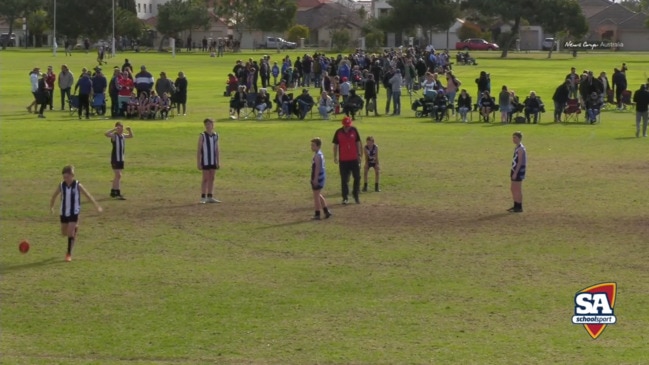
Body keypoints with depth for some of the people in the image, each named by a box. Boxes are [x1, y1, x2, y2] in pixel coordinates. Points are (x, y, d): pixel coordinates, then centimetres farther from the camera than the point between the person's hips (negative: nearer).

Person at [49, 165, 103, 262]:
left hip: (74, 213, -4)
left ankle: (69, 254, -2)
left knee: (70, 233, -10)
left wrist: (97, 206, -2)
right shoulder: (61, 185, -5)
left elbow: (88, 196, -5)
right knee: (64, 233, 14)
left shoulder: (77, 186, -13)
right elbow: (54, 196, 11)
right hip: (64, 212, 4)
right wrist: (51, 207, 19)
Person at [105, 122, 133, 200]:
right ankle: (118, 193, -16)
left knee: (117, 176, 16)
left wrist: (129, 130, 6)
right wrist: (114, 129, -32)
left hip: (121, 159, 8)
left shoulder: (123, 135, 10)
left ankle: (113, 192, 27)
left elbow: (131, 136, 26)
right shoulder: (114, 135, -11)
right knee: (118, 175, -14)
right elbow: (106, 134, -30)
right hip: (115, 158, -8)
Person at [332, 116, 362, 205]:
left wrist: (359, 154, 6)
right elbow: (335, 145, 4)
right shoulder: (338, 132, -3)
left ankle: (356, 194, 23)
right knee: (344, 180, 2)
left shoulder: (354, 130, 0)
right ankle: (345, 197, 9)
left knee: (357, 177, 6)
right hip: (343, 160, -1)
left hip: (354, 159, 1)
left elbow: (358, 143, 8)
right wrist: (335, 157, 2)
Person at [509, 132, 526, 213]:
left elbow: (520, 162, -20)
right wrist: (513, 172, 20)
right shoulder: (516, 148, 15)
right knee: (513, 189, 14)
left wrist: (515, 173, -22)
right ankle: (516, 206, 22)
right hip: (515, 170, 10)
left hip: (519, 171, -10)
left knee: (518, 189, -5)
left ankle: (519, 207, 0)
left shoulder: (520, 148, -15)